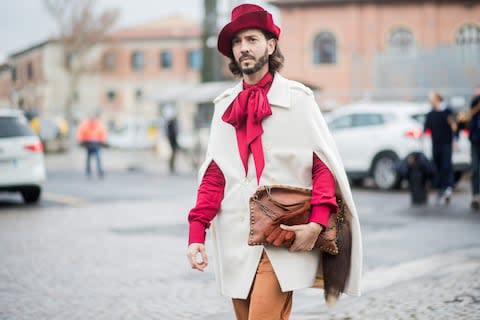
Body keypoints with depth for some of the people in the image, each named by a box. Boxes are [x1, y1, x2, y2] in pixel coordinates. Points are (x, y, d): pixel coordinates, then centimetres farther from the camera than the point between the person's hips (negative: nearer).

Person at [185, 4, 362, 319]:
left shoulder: (297, 99, 1)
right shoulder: (225, 105, 13)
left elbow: (324, 165, -3)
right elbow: (213, 174, 11)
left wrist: (317, 222, -17)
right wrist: (197, 233, 1)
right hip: (235, 241, 5)